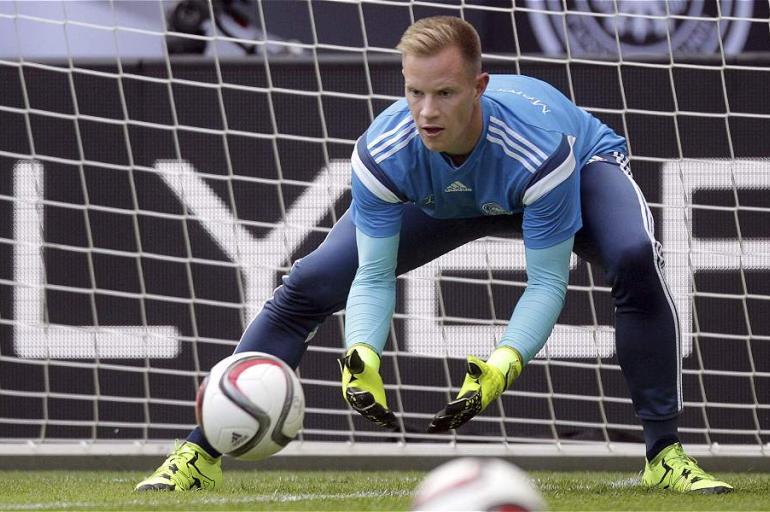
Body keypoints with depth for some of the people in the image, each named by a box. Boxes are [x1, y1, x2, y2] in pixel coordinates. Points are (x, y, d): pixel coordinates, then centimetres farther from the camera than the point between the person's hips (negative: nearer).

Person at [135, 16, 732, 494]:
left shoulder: (538, 146, -44)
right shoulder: (384, 154, -37)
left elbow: (548, 283, -36)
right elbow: (375, 277, -27)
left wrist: (503, 364, -53)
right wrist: (363, 358, -47)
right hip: (438, 200, 3)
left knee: (634, 258, -35)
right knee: (309, 285, -10)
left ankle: (664, 454, -22)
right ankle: (202, 454, 2)